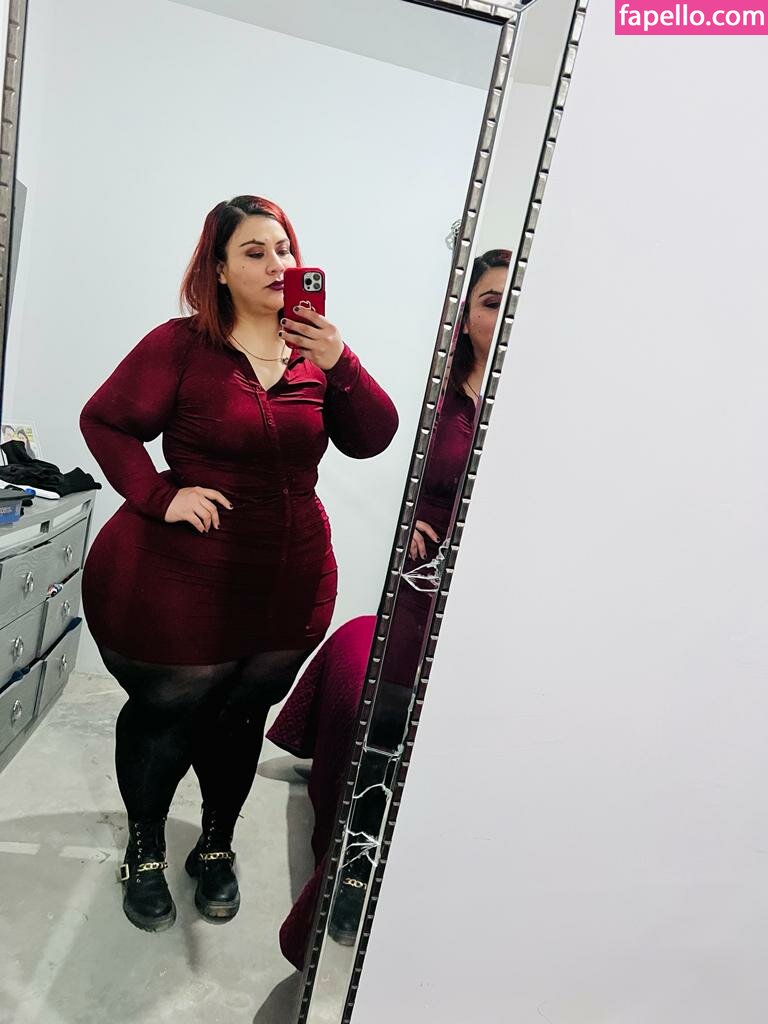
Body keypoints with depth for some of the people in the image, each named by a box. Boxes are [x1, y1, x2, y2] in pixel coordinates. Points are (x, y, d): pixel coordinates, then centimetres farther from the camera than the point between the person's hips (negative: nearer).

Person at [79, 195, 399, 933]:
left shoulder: (315, 348, 3)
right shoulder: (181, 344, -8)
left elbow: (372, 440, -7)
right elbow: (104, 420, -4)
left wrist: (339, 363, -22)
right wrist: (159, 497, -16)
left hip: (290, 582, 4)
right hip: (184, 579, -3)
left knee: (240, 717, 19)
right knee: (164, 714, 12)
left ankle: (217, 847, 44)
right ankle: (144, 853, 41)